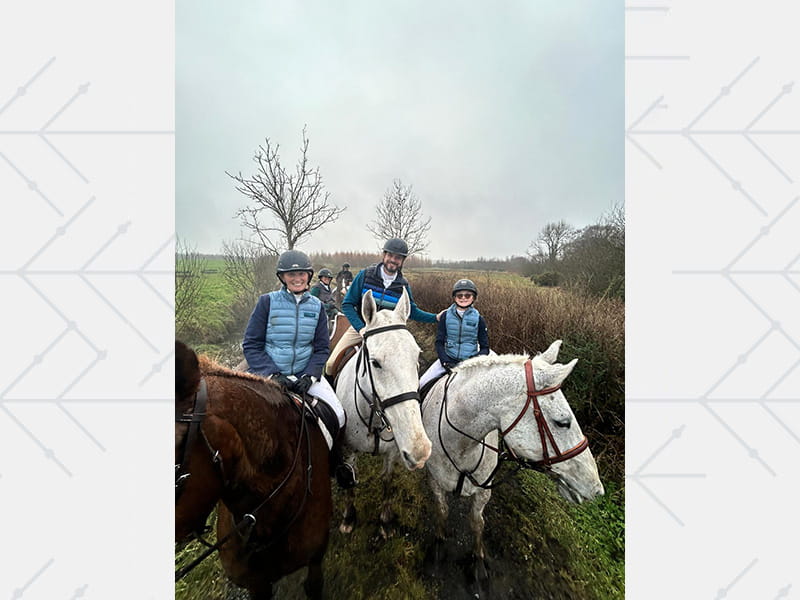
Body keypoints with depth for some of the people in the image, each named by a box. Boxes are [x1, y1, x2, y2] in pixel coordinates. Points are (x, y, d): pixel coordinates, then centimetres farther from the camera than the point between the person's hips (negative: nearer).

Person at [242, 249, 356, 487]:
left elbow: (321, 348, 5)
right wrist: (273, 375, -17)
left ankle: (336, 463, 21)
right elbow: (251, 345, -6)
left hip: (306, 372, 2)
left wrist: (309, 376, -12)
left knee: (338, 415, -10)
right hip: (268, 373, -1)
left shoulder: (316, 306, 3)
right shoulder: (267, 302, -5)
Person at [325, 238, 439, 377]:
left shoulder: (403, 285, -3)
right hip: (359, 327, -1)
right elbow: (347, 304, -9)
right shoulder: (365, 274, -9)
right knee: (332, 363, -8)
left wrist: (436, 317, -5)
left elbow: (412, 311, 9)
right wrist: (361, 328, -23)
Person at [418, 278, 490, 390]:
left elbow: (485, 348, 3)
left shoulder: (478, 319, 0)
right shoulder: (446, 316, 0)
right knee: (422, 384, -10)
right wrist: (445, 362, -13)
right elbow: (439, 342, 0)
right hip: (448, 359, 1)